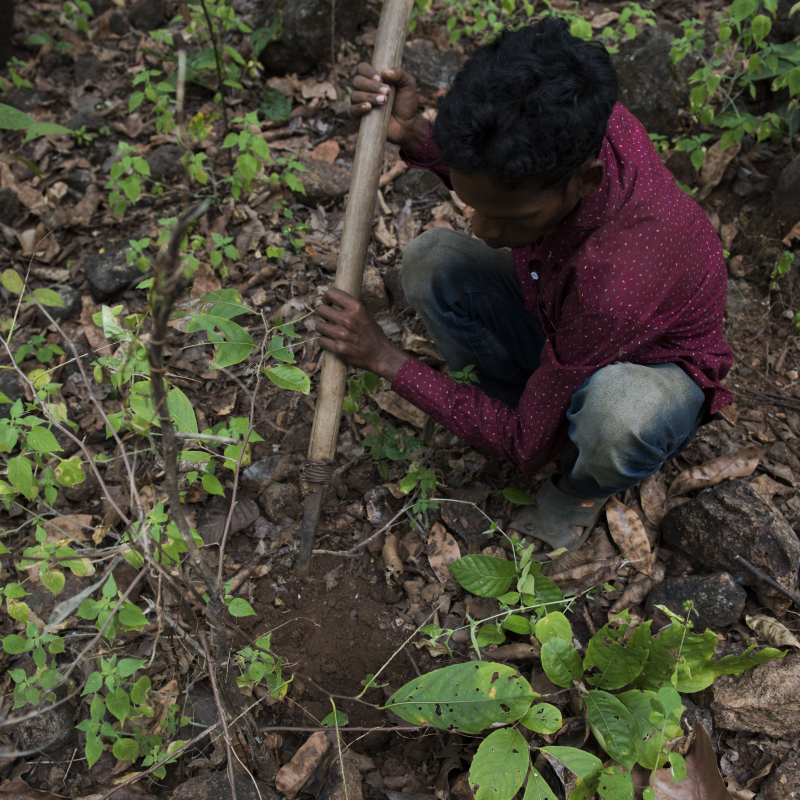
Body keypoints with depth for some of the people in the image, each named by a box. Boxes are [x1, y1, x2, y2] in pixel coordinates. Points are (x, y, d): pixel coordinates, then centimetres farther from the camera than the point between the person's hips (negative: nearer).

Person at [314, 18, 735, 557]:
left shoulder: (616, 282, -44)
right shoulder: (576, 124, -26)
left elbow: (527, 448, -28)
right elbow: (488, 177, 2)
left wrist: (387, 360, -27)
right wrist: (414, 136, -20)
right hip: (559, 327, 5)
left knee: (619, 410, -43)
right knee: (430, 261, -15)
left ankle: (582, 488, -4)